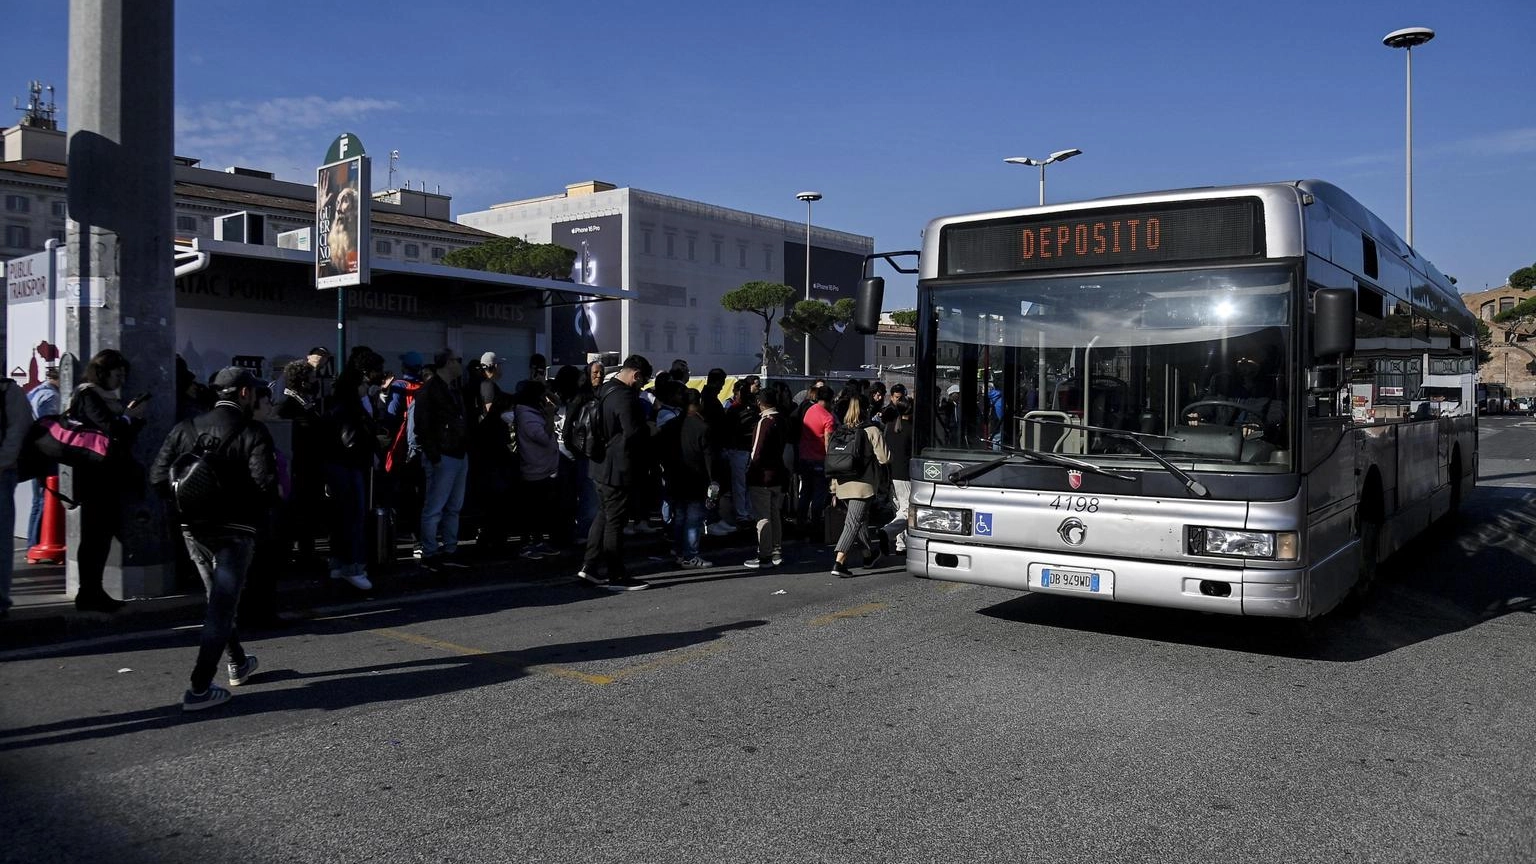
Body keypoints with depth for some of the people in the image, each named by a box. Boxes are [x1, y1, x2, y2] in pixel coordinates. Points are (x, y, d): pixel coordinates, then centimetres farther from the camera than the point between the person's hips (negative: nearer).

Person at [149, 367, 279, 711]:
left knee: (218, 598, 22)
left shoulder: (187, 428, 3)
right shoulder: (253, 432, -11)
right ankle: (199, 689, -2)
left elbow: (158, 476, -3)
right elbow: (266, 485, -21)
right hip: (235, 530, -6)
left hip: (193, 528, 6)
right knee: (221, 606, 0)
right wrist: (258, 508, 0)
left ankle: (238, 664, 37)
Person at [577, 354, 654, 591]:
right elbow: (633, 432, -28)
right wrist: (649, 430, -8)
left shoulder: (606, 390, 12)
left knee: (604, 516, 18)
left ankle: (589, 566, 24)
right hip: (618, 469, -10)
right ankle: (616, 576, 5)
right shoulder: (624, 396, -20)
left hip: (603, 466, 10)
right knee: (615, 521, -3)